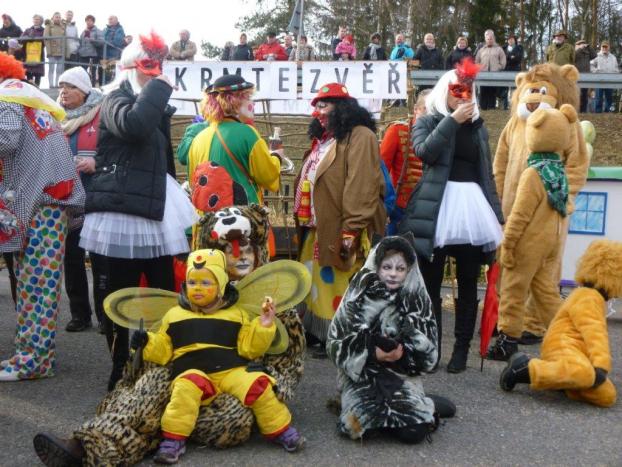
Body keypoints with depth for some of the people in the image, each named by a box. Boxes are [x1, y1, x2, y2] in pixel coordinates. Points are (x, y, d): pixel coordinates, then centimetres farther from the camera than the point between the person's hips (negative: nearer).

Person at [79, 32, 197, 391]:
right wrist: (159, 87, -19)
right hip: (126, 209, -8)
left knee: (164, 292, 9)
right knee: (122, 293, -1)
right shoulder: (117, 100, -5)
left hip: (154, 207, 8)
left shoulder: (156, 107, 21)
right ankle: (121, 369, 10)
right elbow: (133, 123, -30)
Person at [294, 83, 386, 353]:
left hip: (340, 230, -9)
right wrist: (303, 220, 20)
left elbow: (361, 187, -20)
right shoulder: (323, 139, 19)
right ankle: (319, 333, 27)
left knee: (339, 287, -4)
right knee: (317, 284, 15)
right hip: (316, 229, 9)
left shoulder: (360, 136, -11)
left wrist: (351, 230, -24)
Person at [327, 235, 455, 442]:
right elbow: (336, 343, -7)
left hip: (402, 375, 0)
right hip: (362, 375, 0)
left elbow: (428, 351, -2)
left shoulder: (418, 300, -2)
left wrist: (404, 353, -22)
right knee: (365, 417, -25)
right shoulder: (359, 297, -6)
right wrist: (372, 353, -20)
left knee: (415, 431, -20)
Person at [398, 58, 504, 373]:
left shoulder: (478, 126, 17)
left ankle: (462, 348, 12)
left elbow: (487, 172, 19)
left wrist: (496, 214, 13)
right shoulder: (427, 121, 8)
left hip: (472, 208, 3)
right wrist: (452, 120, -13)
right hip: (436, 209, -3)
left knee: (467, 283, 5)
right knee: (430, 283, 1)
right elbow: (424, 151, -13)